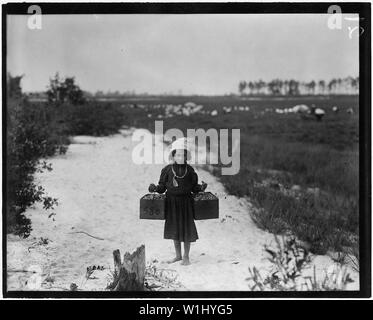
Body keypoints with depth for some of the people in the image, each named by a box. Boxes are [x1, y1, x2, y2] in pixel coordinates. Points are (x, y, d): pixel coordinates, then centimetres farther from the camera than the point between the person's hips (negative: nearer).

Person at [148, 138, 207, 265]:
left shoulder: (189, 170, -4)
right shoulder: (167, 170, -2)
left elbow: (194, 188, 0)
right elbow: (162, 187, 1)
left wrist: (201, 187, -19)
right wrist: (155, 188, -17)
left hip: (186, 203, -2)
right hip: (172, 203, 2)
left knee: (186, 229, 3)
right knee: (174, 229, 12)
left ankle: (186, 256, 18)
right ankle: (178, 255, 28)